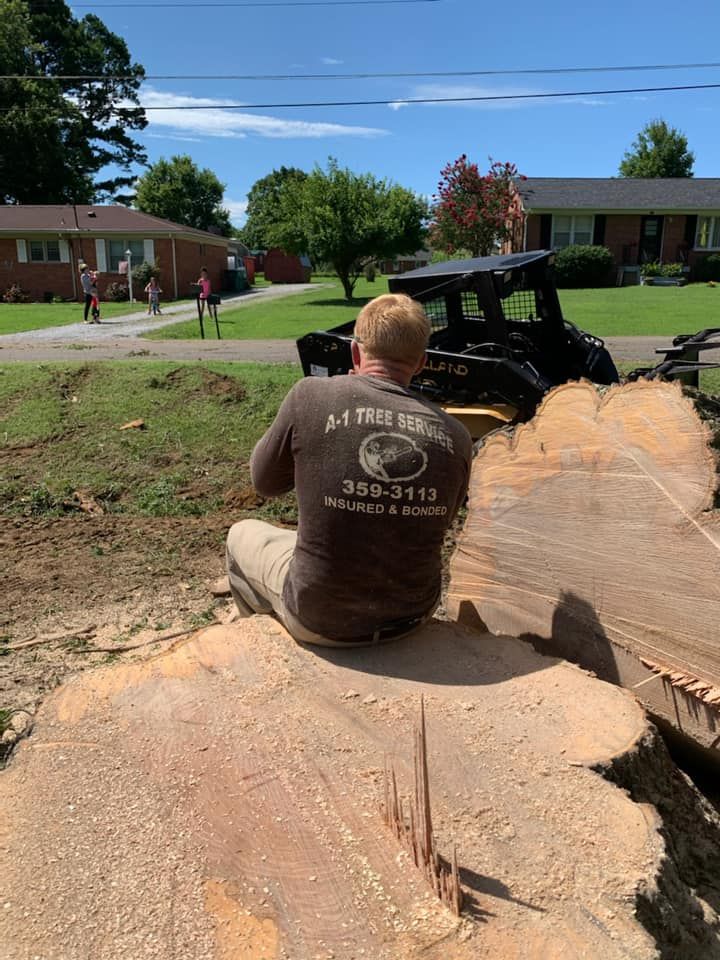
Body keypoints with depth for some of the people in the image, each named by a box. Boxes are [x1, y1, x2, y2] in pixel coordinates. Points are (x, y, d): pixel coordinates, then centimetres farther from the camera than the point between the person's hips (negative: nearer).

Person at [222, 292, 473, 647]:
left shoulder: (311, 395, -17)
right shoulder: (456, 437, -9)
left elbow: (264, 482, 0)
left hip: (323, 621, -3)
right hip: (413, 616, 4)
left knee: (242, 534, 27)